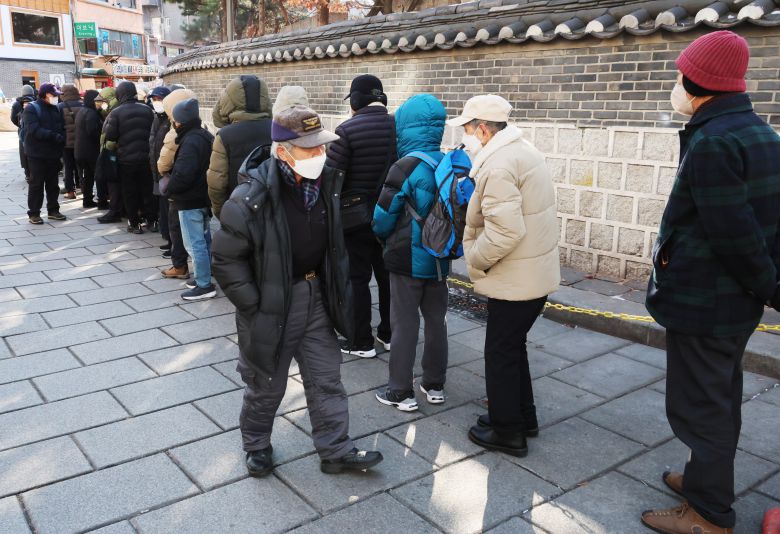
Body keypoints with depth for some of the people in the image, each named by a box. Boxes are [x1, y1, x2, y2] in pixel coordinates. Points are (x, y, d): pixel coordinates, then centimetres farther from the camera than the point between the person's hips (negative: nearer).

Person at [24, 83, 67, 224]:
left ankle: (53, 210, 22)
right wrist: (54, 136, -28)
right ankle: (34, 213, 7)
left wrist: (61, 138, -6)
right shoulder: (31, 108, -8)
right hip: (37, 154, -6)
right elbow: (34, 130, -20)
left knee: (53, 184, 12)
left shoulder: (55, 109, 12)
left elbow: (61, 128, 14)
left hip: (53, 154, 6)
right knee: (36, 184, 0)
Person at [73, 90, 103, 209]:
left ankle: (87, 200, 17)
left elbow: (76, 130, 21)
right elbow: (93, 131, -23)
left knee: (88, 176, 15)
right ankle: (102, 200, -1)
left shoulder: (81, 112, 15)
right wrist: (101, 140, -11)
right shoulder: (91, 113, -17)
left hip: (80, 150, 9)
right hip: (91, 150, -9)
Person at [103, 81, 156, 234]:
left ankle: (134, 224, 11)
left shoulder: (116, 113, -10)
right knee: (148, 190, 13)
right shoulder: (147, 109, -1)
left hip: (126, 159, -2)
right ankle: (152, 221, 17)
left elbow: (110, 141, -10)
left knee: (130, 192, 8)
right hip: (146, 157, 3)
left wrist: (114, 146, 7)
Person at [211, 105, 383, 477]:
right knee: (266, 386, 13)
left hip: (316, 297, 6)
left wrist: (335, 288, 11)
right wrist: (253, 305, -16)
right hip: (271, 306, -5)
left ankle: (336, 450, 29)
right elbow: (226, 258, -17)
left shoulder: (325, 183, -3)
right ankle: (256, 445, 38)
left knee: (327, 379, 13)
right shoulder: (253, 197, -24)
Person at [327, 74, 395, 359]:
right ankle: (389, 333, 26)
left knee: (358, 278, 4)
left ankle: (362, 342, 11)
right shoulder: (399, 126, -1)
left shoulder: (347, 130, -15)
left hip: (355, 216, -5)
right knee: (389, 274, 15)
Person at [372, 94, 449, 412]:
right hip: (439, 258, 6)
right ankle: (435, 385, 28)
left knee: (405, 324, 4)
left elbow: (383, 215, -11)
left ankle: (401, 392, 12)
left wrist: (385, 237, 10)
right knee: (436, 319, 15)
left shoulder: (406, 167, -17)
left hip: (408, 259, -5)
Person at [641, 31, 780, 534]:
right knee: (719, 399, 22)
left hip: (702, 303, -10)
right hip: (734, 301, 10)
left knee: (699, 407, 3)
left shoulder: (711, 142, -23)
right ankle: (709, 479, 39)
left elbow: (734, 236, -24)